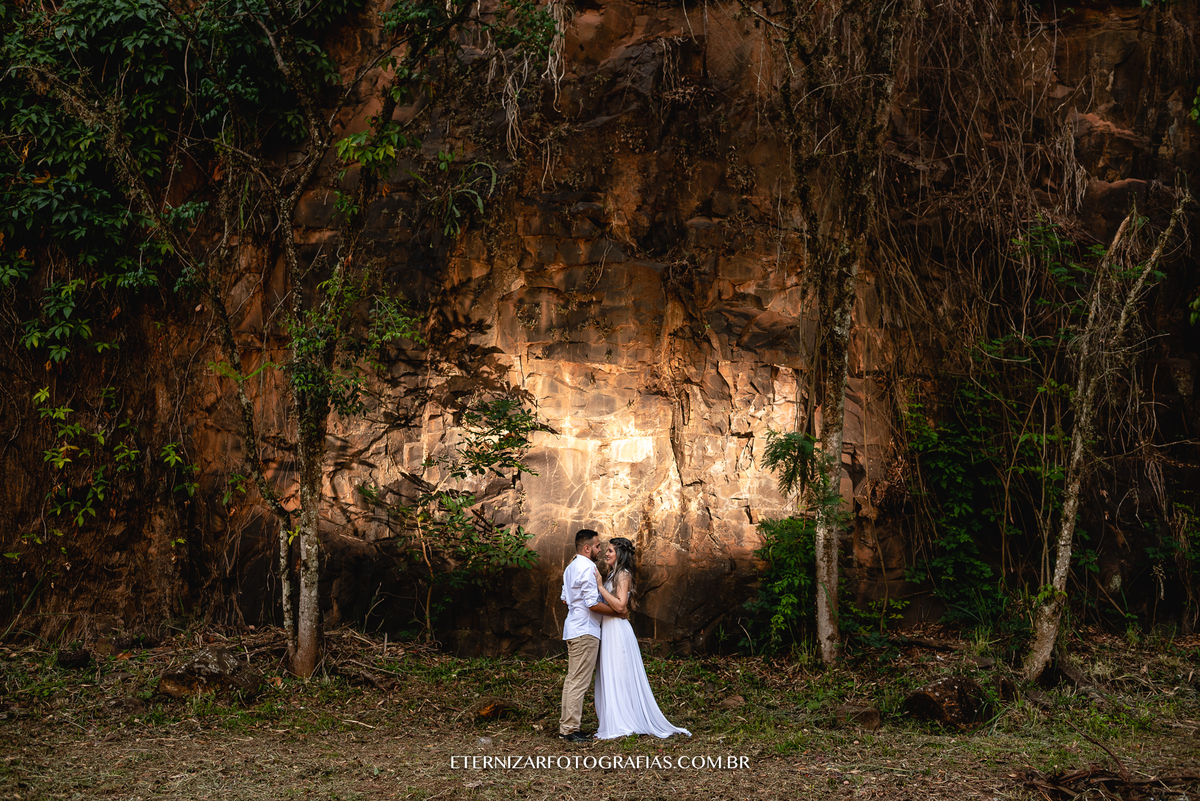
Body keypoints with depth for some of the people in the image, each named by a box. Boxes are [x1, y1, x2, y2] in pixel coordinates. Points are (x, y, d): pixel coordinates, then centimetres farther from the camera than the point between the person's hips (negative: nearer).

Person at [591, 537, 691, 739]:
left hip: (618, 632, -10)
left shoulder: (623, 575, -12)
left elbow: (620, 606, -22)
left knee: (618, 678, -5)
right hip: (609, 631, 10)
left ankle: (621, 727, 0)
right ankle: (617, 724, 16)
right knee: (610, 679, 11)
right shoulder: (614, 574, 16)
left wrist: (600, 586, -22)